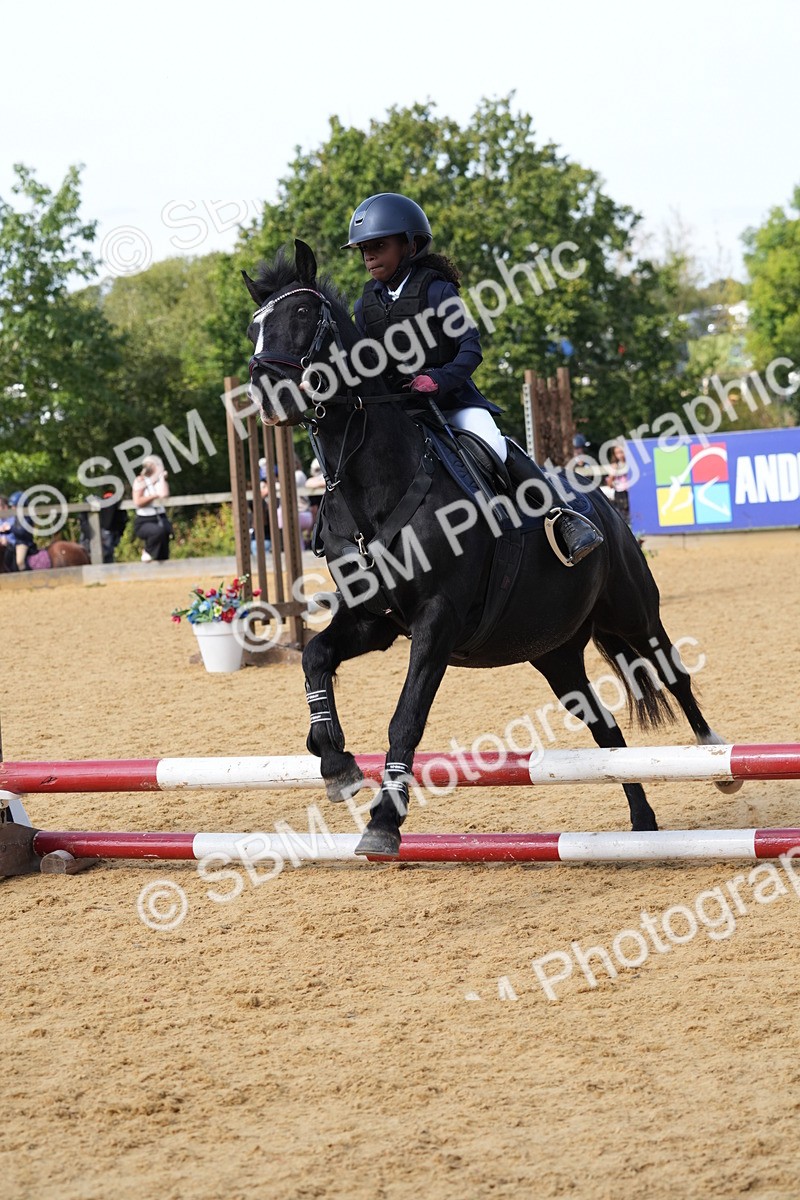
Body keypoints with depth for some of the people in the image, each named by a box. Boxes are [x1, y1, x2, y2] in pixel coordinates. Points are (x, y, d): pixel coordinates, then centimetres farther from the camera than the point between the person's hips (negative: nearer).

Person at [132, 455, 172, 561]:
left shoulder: (160, 480, 14)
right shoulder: (140, 480, 0)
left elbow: (164, 494, -7)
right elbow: (137, 502, -10)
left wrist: (162, 477, -2)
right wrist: (155, 495, -8)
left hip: (160, 518, 5)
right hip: (144, 522, -5)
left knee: (162, 556, 2)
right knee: (158, 531, -35)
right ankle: (147, 552, -11)